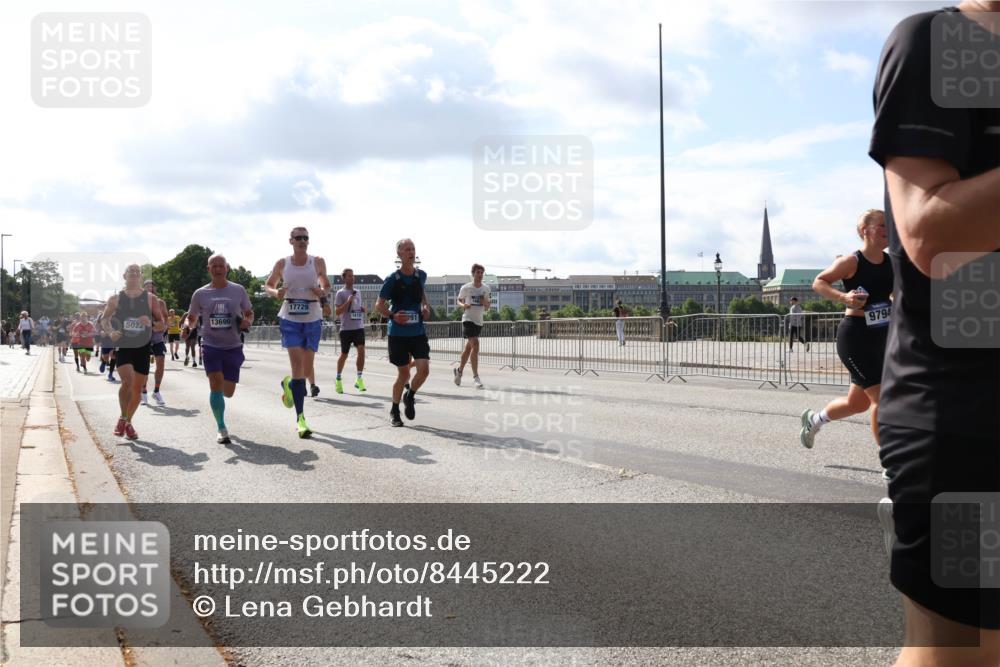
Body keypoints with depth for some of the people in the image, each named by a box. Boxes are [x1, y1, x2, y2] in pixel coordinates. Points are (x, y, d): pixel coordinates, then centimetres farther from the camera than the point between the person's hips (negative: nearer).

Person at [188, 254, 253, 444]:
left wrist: (247, 322, -11)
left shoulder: (238, 290, 1)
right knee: (216, 384, -18)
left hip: (233, 347, 1)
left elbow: (249, 313, 11)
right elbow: (192, 317, 12)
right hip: (211, 345, -1)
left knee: (228, 392, 4)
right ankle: (222, 429, -9)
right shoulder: (200, 294, 2)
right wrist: (187, 326, -10)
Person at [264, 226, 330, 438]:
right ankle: (300, 417, -10)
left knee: (307, 370, 7)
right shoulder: (282, 264, 1)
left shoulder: (318, 262, 1)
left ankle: (288, 384, 44)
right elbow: (268, 285, 13)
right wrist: (275, 293, -9)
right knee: (297, 364, -13)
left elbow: (326, 285, 13)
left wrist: (322, 292, -11)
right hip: (290, 319, -2)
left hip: (313, 319, 2)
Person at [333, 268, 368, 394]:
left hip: (359, 327, 4)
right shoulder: (341, 293, -4)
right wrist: (348, 302, -19)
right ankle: (338, 380, 22)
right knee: (344, 355, 4)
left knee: (361, 350, -13)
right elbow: (337, 311, -9)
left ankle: (359, 380, -7)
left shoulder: (357, 292, 16)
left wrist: (364, 309, 6)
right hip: (346, 328, -4)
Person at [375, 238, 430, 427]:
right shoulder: (392, 279, -10)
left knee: (424, 369, -11)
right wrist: (393, 316, -21)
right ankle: (394, 411, 22)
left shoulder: (421, 275, 3)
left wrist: (425, 306, 7)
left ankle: (410, 396, 19)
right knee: (403, 373, 1)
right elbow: (379, 305, -3)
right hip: (398, 333, -3)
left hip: (418, 332, 3)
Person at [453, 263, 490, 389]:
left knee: (468, 347, 15)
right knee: (475, 345, -20)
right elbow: (459, 301, 7)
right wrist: (463, 305, -14)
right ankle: (475, 377, -18)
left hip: (479, 321, 6)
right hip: (468, 319, -6)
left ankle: (459, 370, 34)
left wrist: (486, 303, -8)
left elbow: (487, 308, 14)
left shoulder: (486, 288, 7)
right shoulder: (466, 288, -6)